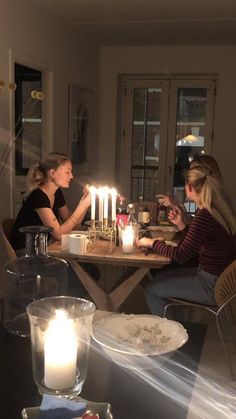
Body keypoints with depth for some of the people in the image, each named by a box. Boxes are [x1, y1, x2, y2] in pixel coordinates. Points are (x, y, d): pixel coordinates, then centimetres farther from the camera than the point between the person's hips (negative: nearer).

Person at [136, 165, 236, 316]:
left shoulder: (205, 216, -25)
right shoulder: (218, 209, 4)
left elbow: (180, 255, -21)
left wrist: (152, 243, -7)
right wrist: (181, 224, 6)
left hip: (213, 286, -9)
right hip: (218, 277, 9)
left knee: (152, 290, -1)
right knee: (161, 277, 19)